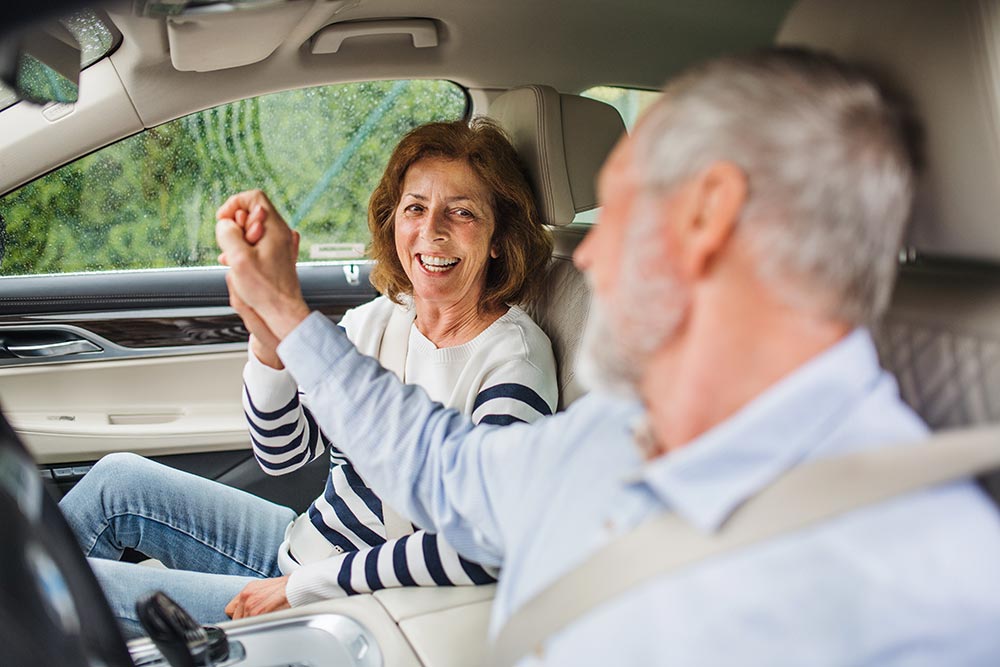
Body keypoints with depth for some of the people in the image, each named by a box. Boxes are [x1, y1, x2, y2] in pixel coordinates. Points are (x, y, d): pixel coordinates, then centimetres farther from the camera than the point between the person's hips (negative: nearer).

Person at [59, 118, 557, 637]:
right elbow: (281, 454, -6)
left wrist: (302, 586, -20)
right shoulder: (375, 321, 1)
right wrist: (268, 334, -25)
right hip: (301, 546, 6)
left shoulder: (514, 359, -19)